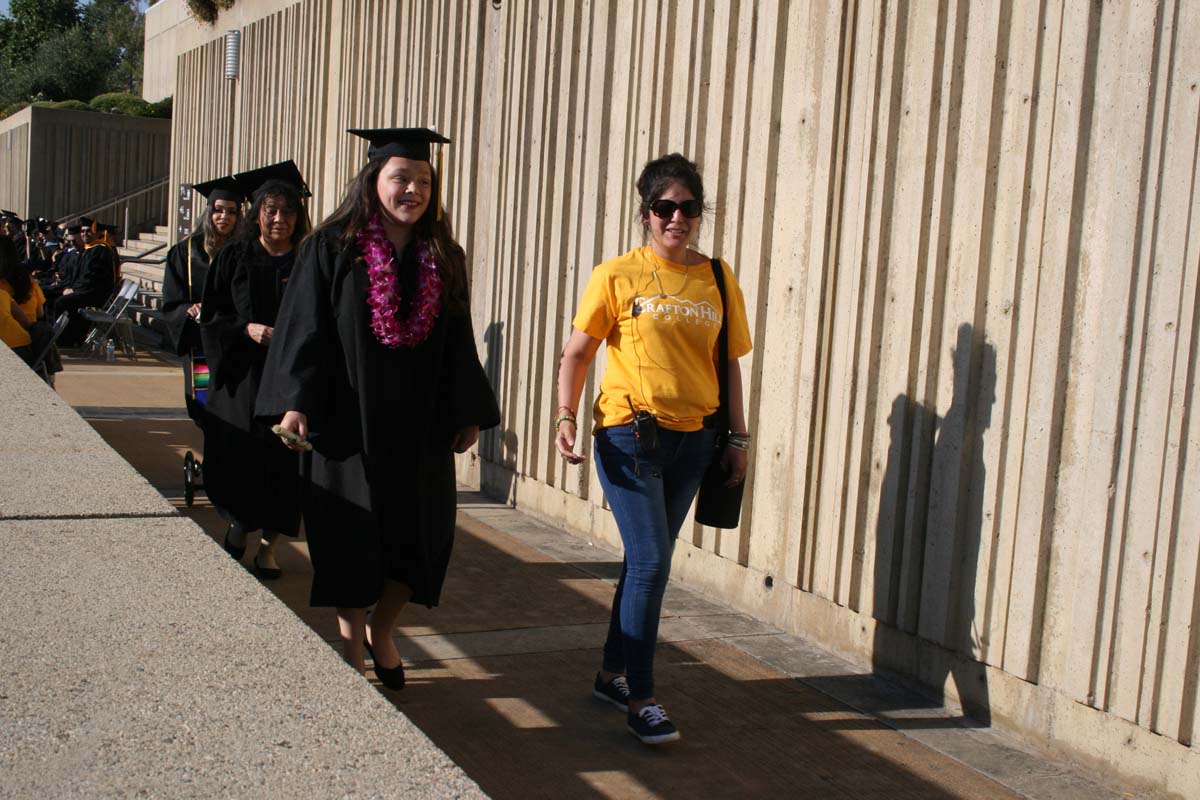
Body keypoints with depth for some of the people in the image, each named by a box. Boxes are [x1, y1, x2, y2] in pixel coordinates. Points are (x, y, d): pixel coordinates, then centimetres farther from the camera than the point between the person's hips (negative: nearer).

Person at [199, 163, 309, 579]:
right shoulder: (234, 258, 3)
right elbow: (212, 316, 2)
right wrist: (247, 329, -15)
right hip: (241, 376, 0)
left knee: (281, 462, 2)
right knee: (237, 460, 4)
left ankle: (268, 544, 15)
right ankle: (238, 524, 31)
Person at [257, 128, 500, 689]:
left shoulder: (443, 258, 6)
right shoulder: (333, 248, -4)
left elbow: (458, 344, 9)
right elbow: (304, 328, -8)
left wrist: (468, 413, 5)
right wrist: (295, 401, -17)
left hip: (421, 427, 4)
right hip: (349, 422, -3)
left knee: (423, 535, 7)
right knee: (353, 538, 3)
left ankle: (380, 630, 31)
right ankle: (352, 645, 21)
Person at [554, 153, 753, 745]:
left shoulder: (717, 278, 7)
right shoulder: (617, 276, -3)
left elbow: (728, 362, 13)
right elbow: (576, 352, -1)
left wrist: (738, 437, 11)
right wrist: (565, 417, -14)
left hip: (691, 439, 4)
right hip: (629, 435, -4)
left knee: (648, 561, 12)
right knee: (651, 562, -10)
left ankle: (612, 674, 28)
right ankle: (641, 698, 0)